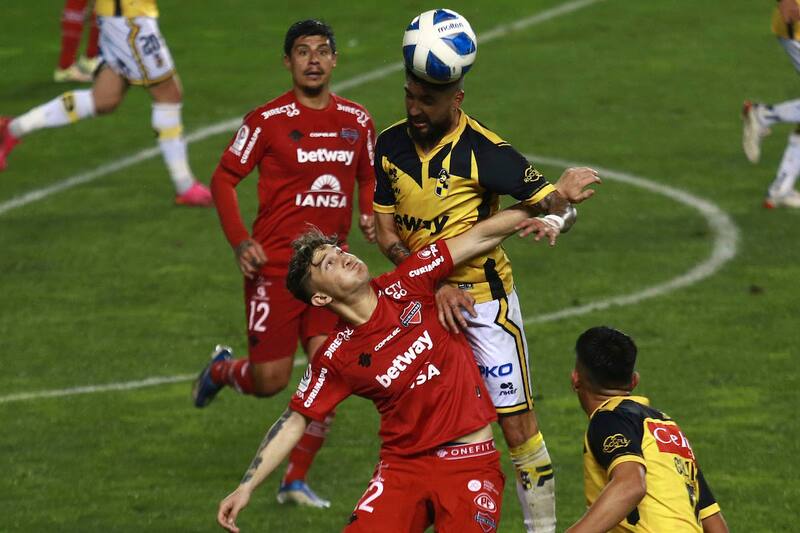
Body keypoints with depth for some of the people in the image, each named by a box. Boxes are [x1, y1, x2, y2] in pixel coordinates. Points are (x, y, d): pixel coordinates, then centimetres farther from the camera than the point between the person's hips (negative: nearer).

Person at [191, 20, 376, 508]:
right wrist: (240, 242, -13)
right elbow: (224, 179, -2)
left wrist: (370, 215, 0)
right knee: (270, 381, -2)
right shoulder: (268, 121, -7)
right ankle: (222, 370, 34)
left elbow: (369, 178, 21)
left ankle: (296, 480, 5)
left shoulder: (357, 121, 6)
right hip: (274, 266, -4)